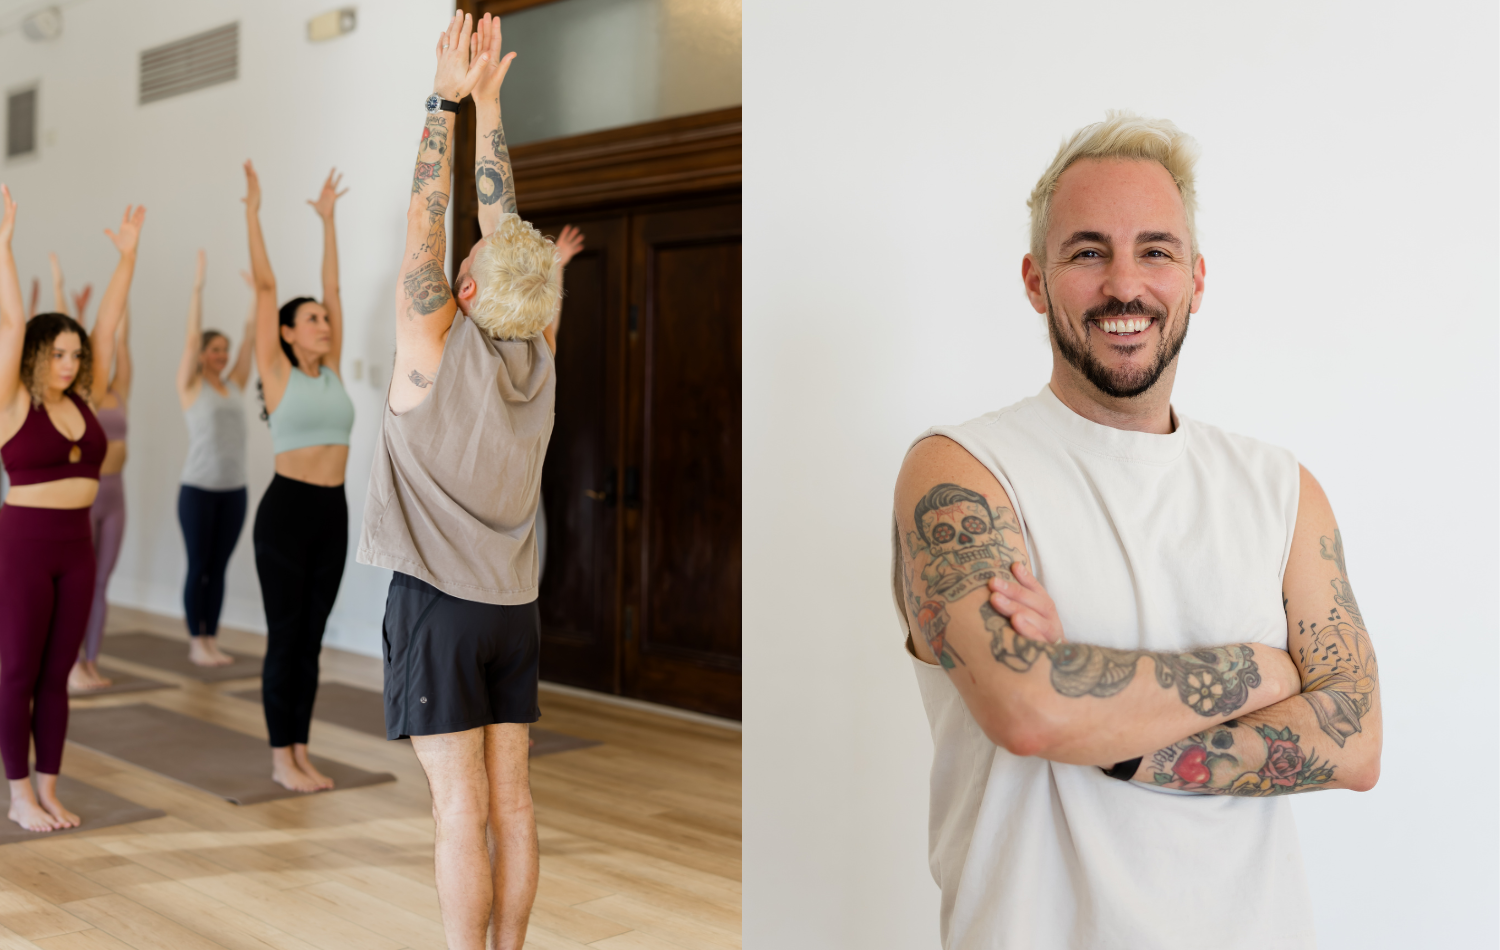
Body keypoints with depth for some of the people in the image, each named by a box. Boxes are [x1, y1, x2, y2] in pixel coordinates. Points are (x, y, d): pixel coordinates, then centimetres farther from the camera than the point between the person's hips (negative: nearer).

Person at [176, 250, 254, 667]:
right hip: (199, 488, -5)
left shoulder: (235, 385, 10)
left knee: (219, 567, 10)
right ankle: (195, 642, 10)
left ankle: (211, 639, 17)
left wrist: (257, 293, 2)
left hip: (234, 489, 5)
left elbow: (250, 336, 7)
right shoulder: (191, 387, -1)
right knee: (198, 566, 2)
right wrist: (197, 289, -15)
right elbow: (191, 337, -10)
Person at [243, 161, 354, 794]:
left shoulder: (331, 371, 11)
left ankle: (301, 751, 19)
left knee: (311, 637, 11)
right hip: (286, 511, -6)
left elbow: (333, 286, 16)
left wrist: (328, 219, 19)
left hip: (333, 513, 6)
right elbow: (265, 285, -6)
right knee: (284, 637, 1)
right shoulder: (277, 373, -3)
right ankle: (281, 758, 11)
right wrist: (253, 210, -5)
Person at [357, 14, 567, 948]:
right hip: (514, 603, 6)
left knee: (464, 808, -4)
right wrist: (488, 103, 13)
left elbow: (426, 224, -9)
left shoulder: (438, 350, -13)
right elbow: (508, 225, 7)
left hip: (437, 601, -5)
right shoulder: (539, 356, 1)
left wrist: (449, 99, -3)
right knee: (511, 800, 9)